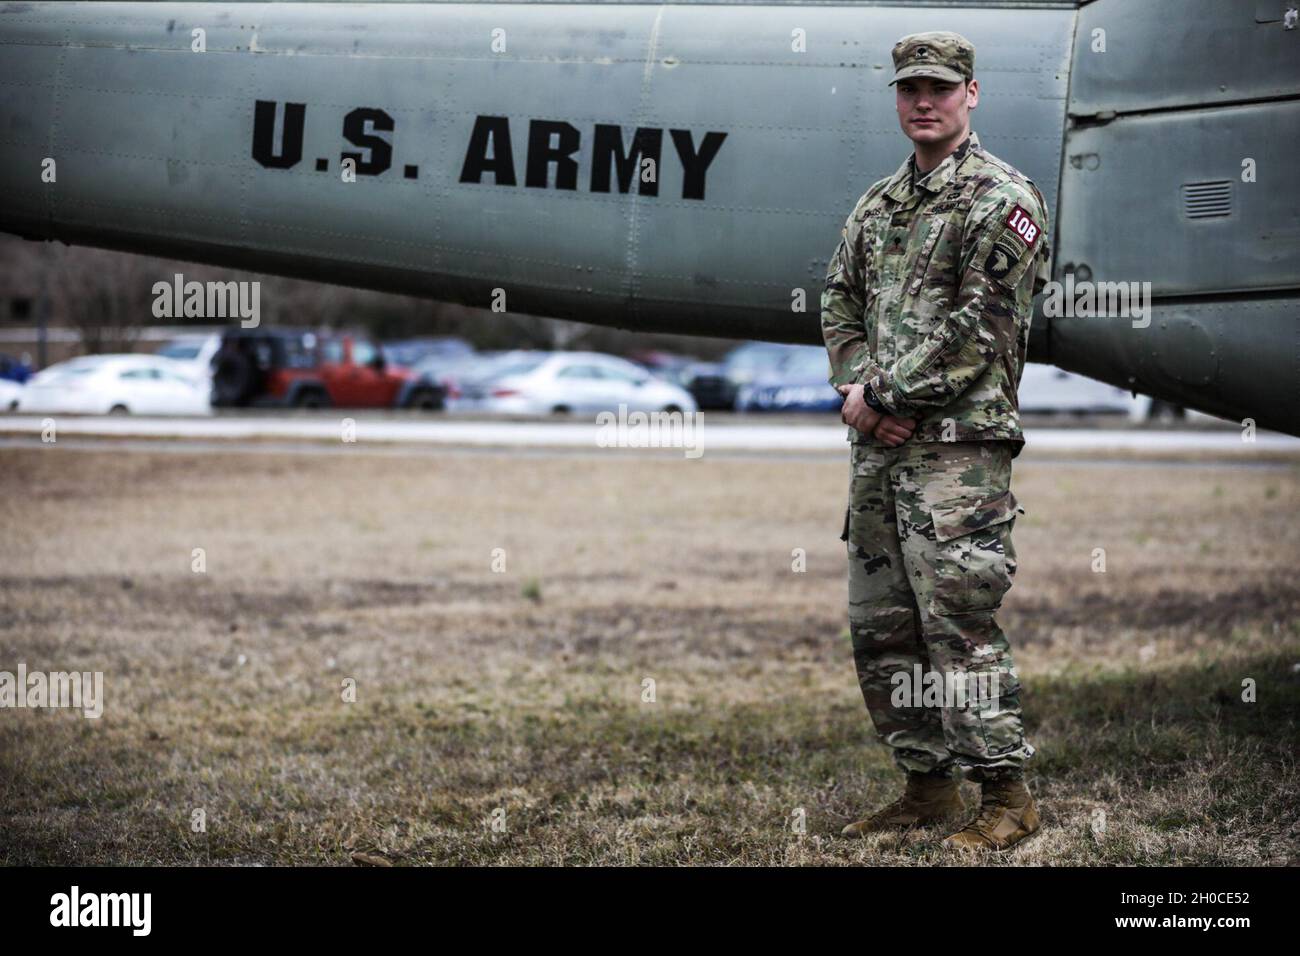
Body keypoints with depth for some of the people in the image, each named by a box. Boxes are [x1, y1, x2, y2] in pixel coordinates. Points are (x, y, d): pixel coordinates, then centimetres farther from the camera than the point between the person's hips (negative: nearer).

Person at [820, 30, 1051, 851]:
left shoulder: (1001, 199, -5)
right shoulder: (877, 206, 19)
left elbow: (978, 327, -12)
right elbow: (840, 305, 16)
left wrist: (884, 396, -13)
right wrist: (858, 388, -3)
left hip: (958, 441, -8)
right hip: (878, 445, 8)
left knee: (957, 617, -13)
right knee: (879, 624, 9)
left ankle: (1007, 797, -8)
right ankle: (929, 785, 18)